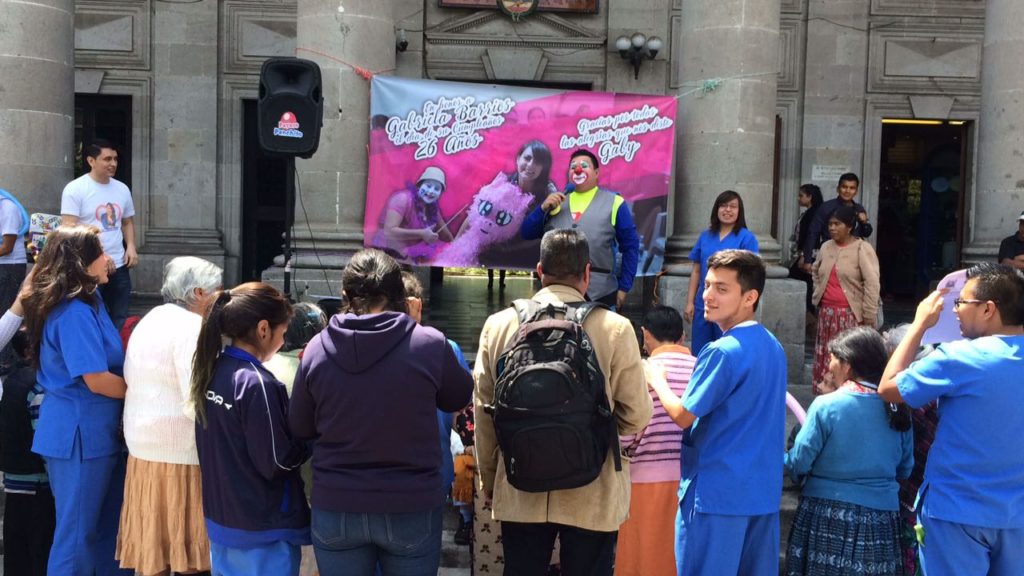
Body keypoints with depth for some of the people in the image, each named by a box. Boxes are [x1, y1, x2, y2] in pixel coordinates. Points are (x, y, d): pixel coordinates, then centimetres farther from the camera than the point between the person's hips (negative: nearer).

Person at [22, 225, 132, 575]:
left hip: (94, 430, 10)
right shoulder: (75, 313, -22)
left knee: (107, 525, 18)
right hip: (81, 433, -10)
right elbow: (97, 380, -23)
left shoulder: (84, 301, 9)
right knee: (78, 533, 4)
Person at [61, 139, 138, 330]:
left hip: (119, 267, 6)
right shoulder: (75, 189, -7)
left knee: (120, 322, 11)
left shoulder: (122, 189, 11)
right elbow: (69, 229, -14)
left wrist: (131, 246, 1)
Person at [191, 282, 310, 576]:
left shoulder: (211, 371, 1)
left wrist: (291, 425, 10)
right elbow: (277, 462, -19)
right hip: (261, 532, -8)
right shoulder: (256, 384, -23)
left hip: (220, 519, 8)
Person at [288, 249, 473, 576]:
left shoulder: (317, 348, -8)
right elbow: (458, 398, 6)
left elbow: (300, 429, 5)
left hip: (335, 507, 2)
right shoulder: (430, 344, -14)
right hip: (412, 507, -1)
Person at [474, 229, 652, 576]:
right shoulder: (615, 328, -11)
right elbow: (637, 416, -7)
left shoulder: (498, 325, -4)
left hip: (520, 493, 2)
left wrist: (488, 479, 16)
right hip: (591, 497, -2)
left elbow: (483, 412, 3)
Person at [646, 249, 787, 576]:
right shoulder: (773, 348, 9)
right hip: (764, 492, 8)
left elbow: (683, 416, -14)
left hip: (717, 491, -8)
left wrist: (655, 379, 3)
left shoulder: (722, 352, -17)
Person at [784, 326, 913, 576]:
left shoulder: (826, 406, -13)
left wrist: (783, 459, 13)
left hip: (829, 517, -4)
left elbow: (798, 463, -9)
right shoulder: (897, 408, 0)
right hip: (881, 519, 4)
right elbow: (905, 469, 10)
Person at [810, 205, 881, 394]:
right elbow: (815, 271, 29)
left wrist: (869, 317, -15)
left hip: (850, 313, -6)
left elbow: (872, 284, -13)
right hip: (827, 311, 6)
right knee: (826, 356, 9)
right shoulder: (826, 247, 9)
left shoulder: (862, 248, -9)